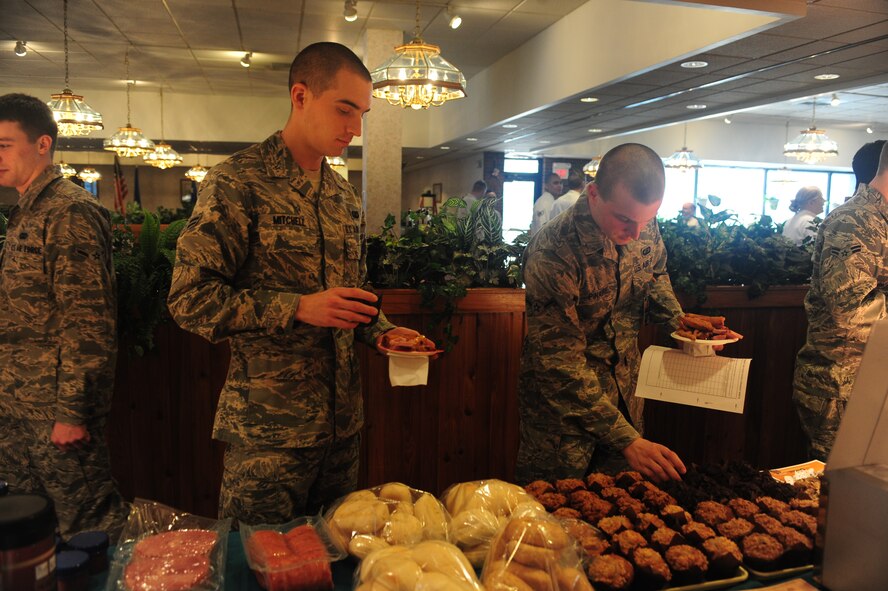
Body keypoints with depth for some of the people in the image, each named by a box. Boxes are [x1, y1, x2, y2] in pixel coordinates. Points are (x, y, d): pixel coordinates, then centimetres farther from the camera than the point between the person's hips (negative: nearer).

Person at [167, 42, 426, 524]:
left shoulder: (346, 196, 11)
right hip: (267, 426, -6)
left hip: (342, 420, 7)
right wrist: (298, 308, -23)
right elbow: (189, 298, -15)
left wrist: (382, 331, 0)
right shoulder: (237, 183, -11)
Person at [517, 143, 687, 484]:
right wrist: (627, 440, -32)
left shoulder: (645, 228, -10)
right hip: (563, 406, -6)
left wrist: (680, 320, -6)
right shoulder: (553, 252, -30)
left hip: (623, 396, 6)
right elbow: (562, 362, -29)